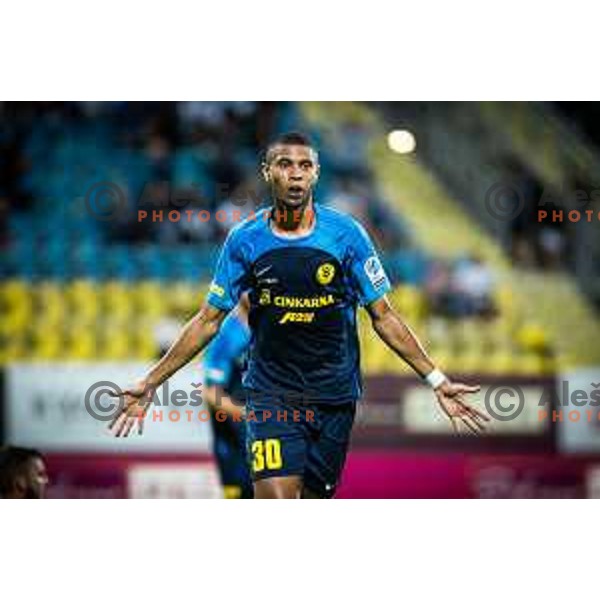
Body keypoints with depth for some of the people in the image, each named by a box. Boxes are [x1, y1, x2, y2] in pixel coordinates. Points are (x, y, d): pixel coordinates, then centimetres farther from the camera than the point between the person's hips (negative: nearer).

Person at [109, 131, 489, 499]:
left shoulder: (347, 234, -4)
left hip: (335, 396, 1)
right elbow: (209, 320, 6)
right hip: (271, 393, -1)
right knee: (276, 506, -18)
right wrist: (149, 384, 3)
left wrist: (437, 381, -2)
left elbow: (383, 317, 3)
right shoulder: (244, 240, -3)